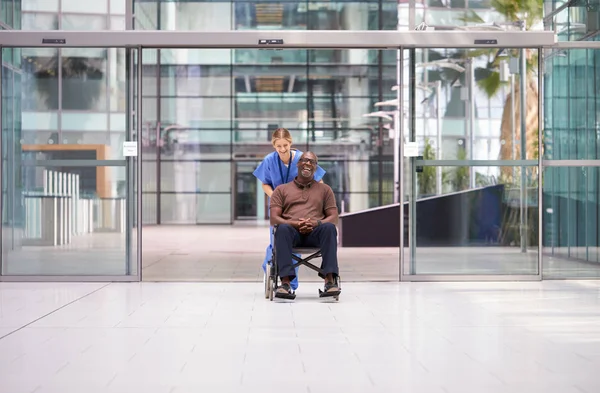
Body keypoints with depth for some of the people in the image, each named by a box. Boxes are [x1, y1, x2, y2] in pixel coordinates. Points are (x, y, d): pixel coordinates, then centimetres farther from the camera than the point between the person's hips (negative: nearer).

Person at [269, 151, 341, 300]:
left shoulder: (325, 189, 23)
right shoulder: (281, 189, 20)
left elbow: (333, 217, 12)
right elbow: (273, 218, 7)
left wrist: (316, 223, -12)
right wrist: (294, 224, -14)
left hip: (315, 232, 1)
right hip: (292, 232, 0)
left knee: (329, 227, -35)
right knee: (283, 229, -37)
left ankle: (330, 280, -45)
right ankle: (285, 282, -48)